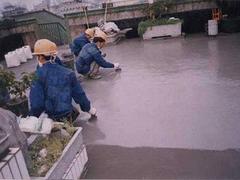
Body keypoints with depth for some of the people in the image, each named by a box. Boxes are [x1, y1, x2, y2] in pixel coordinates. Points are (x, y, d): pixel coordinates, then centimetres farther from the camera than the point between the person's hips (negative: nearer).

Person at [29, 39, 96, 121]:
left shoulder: (38, 75, -14)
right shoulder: (68, 73, -4)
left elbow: (36, 103, -15)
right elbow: (79, 94, 3)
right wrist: (89, 108, 18)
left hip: (50, 118, -3)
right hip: (68, 115, 4)